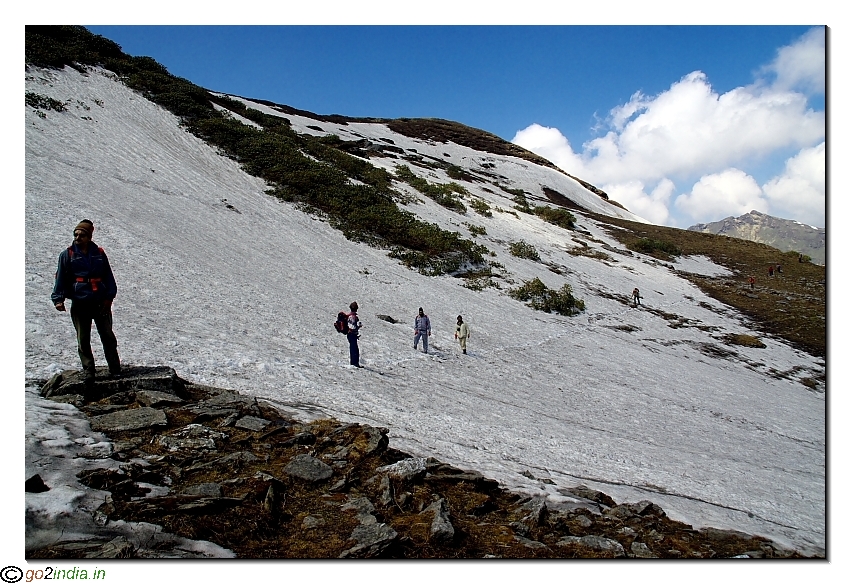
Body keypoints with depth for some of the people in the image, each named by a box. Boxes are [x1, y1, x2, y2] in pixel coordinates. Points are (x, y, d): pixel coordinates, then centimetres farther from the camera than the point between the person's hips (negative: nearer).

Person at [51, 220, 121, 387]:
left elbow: (108, 277, 9)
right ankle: (88, 373, 11)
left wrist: (109, 297, -2)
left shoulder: (99, 254, 8)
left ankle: (115, 370, 12)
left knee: (108, 337, 1)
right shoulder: (67, 255, 6)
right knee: (83, 340, 3)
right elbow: (60, 278, 2)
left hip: (100, 303, 0)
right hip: (79, 304, 0)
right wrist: (58, 299, -10)